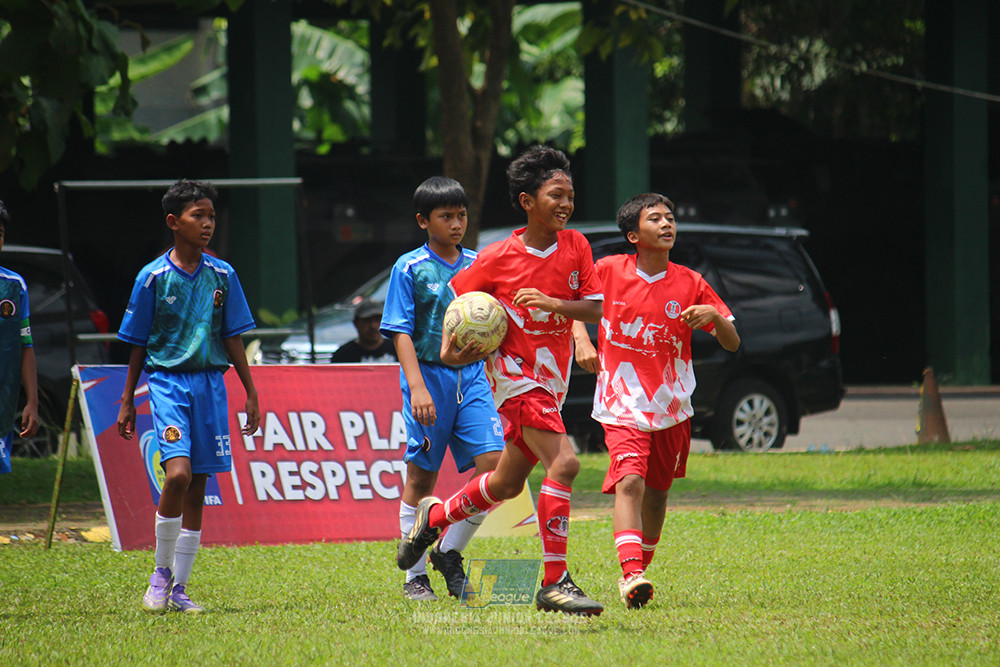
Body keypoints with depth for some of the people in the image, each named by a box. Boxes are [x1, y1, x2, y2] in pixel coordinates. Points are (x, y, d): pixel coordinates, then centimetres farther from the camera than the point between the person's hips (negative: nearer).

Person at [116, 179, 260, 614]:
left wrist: (251, 393, 8)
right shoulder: (153, 277, -1)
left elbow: (233, 339, 12)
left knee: (197, 489, 4)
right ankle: (161, 571, -2)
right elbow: (138, 345, 5)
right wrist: (127, 402, 5)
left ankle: (178, 588, 11)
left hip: (210, 383, 3)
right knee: (178, 473, -21)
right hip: (167, 381, -3)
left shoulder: (221, 275, 6)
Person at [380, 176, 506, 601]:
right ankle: (415, 575, 12)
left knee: (494, 463, -9)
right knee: (421, 478, 2)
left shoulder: (477, 266, 10)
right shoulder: (410, 269, -3)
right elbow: (401, 333, -7)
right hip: (428, 374, -4)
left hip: (471, 375, 4)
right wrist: (417, 387, -17)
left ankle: (449, 551, 9)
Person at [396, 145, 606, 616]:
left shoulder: (575, 246, 1)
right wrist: (451, 341, -8)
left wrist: (553, 303, -18)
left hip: (551, 379, 6)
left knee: (508, 483, 18)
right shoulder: (498, 258, -9)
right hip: (515, 374, -6)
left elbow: (595, 309, -1)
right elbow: (458, 295, 7)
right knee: (563, 463, -23)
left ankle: (434, 517, 44)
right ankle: (554, 582, -21)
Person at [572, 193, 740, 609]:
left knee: (656, 491, 14)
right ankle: (631, 574, -33)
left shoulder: (690, 284, -1)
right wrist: (581, 340, -3)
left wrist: (714, 316, -20)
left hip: (671, 406, 3)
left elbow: (732, 344, 1)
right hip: (622, 405, -3)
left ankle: (640, 568, 34)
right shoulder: (609, 271, -4)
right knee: (629, 482, -22)